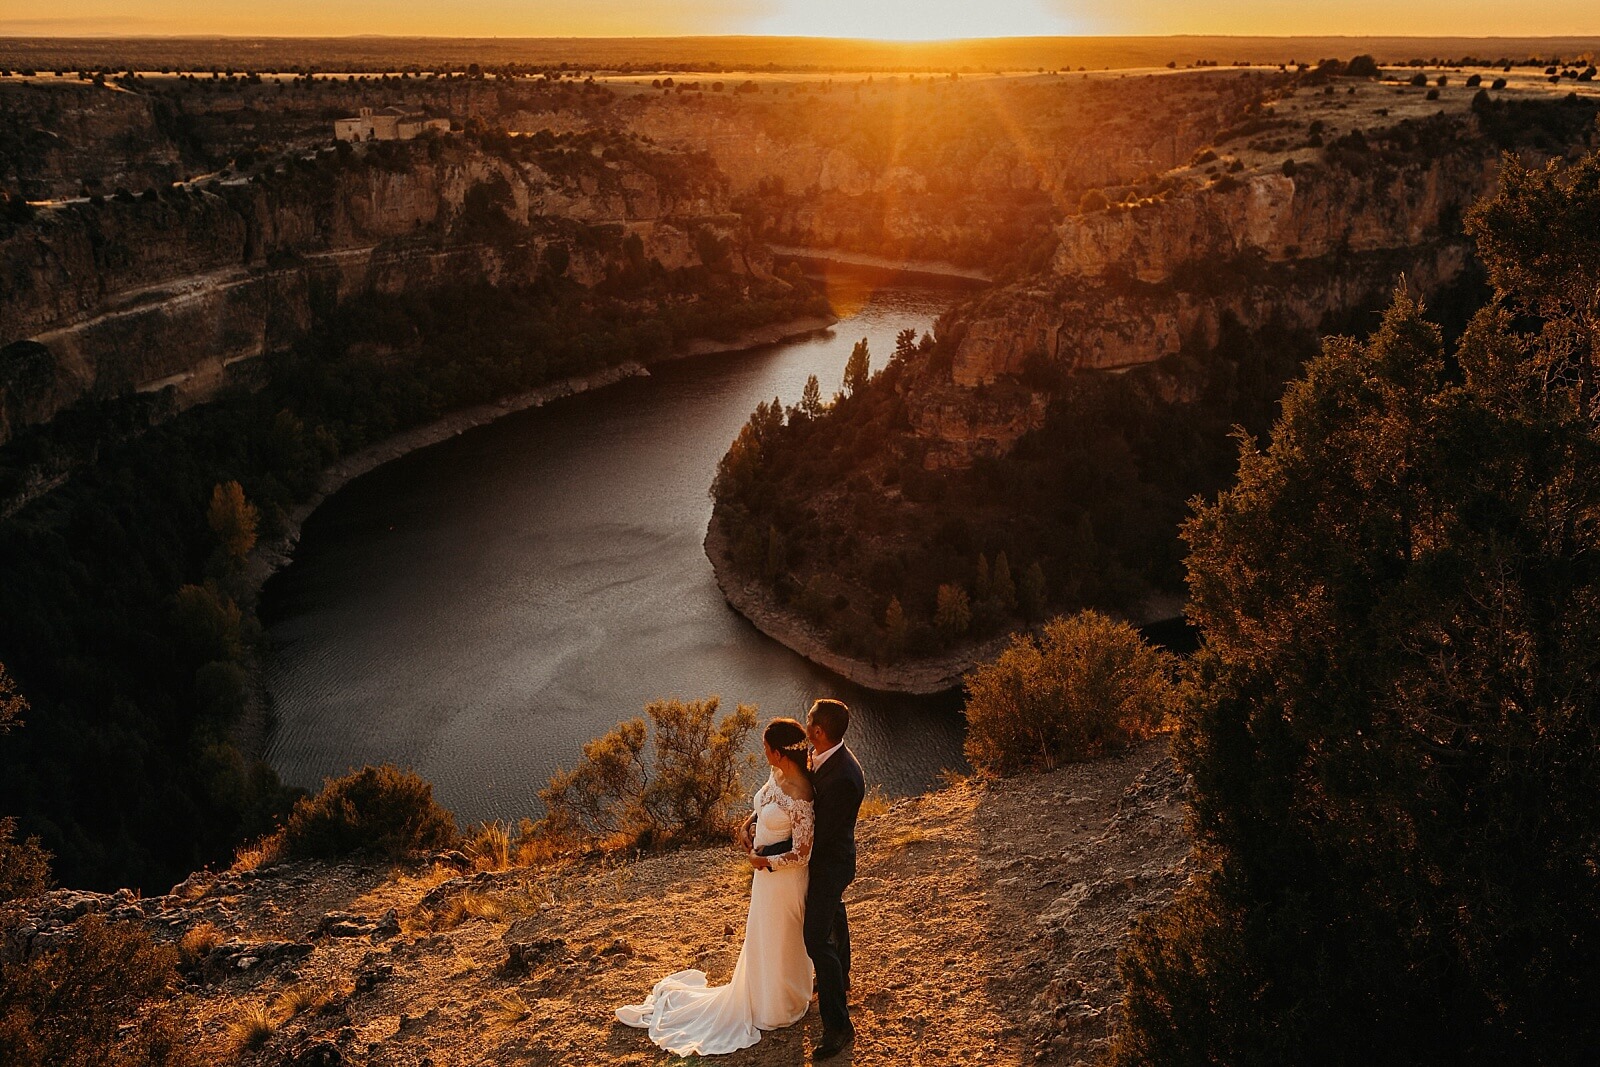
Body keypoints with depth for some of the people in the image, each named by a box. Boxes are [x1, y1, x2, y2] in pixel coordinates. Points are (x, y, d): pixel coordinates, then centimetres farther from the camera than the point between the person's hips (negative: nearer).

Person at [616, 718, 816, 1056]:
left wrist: (764, 862, -16)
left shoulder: (798, 796, -35)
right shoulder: (778, 774, -9)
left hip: (782, 876, -9)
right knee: (763, 934, 28)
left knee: (778, 939, 15)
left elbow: (801, 853, -28)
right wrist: (748, 823, -5)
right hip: (766, 869, 9)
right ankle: (767, 992, 52)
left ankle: (780, 1007, 40)